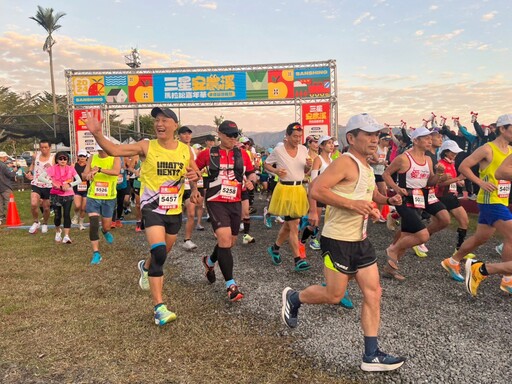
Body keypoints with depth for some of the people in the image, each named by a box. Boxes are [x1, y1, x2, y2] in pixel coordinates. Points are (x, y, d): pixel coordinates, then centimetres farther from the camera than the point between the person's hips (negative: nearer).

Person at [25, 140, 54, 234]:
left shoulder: (53, 158, -5)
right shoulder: (36, 155, 3)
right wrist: (29, 172, 7)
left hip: (48, 186, -1)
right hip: (36, 184, 1)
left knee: (46, 208, 9)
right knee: (33, 204, -19)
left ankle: (45, 224, 35)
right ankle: (36, 222, 7)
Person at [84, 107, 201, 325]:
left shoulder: (185, 151, 0)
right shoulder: (147, 147, -9)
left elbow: (195, 172, 14)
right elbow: (114, 150, -17)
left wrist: (195, 177, -9)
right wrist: (97, 134, -34)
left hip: (174, 210, 4)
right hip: (152, 207, -4)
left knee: (163, 254, 21)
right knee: (159, 253, -22)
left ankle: (145, 266, 57)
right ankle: (159, 308, -16)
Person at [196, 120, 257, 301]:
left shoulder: (242, 154, 6)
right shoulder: (208, 153, -1)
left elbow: (251, 173, 15)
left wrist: (251, 179, -6)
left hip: (235, 202, 4)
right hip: (216, 202, -4)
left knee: (230, 242, 14)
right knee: (225, 239, -18)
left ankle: (210, 262, 46)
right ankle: (231, 285, -9)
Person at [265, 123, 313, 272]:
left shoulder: (303, 149, 6)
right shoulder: (278, 150, -7)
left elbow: (305, 171, 14)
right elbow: (266, 164, 7)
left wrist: (309, 166, -8)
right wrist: (276, 171, -12)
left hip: (299, 189, 6)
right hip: (285, 189, -6)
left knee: (288, 223, 16)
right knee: (294, 225, -8)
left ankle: (275, 248, 37)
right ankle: (298, 260, -4)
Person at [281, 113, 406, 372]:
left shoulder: (367, 168, 14)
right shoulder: (346, 162, -16)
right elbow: (316, 190, -26)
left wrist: (388, 200, 11)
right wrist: (352, 204, -28)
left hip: (360, 240, 9)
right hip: (338, 241, -9)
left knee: (373, 293, 6)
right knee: (334, 295, 3)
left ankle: (371, 356, 15)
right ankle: (293, 298, 31)